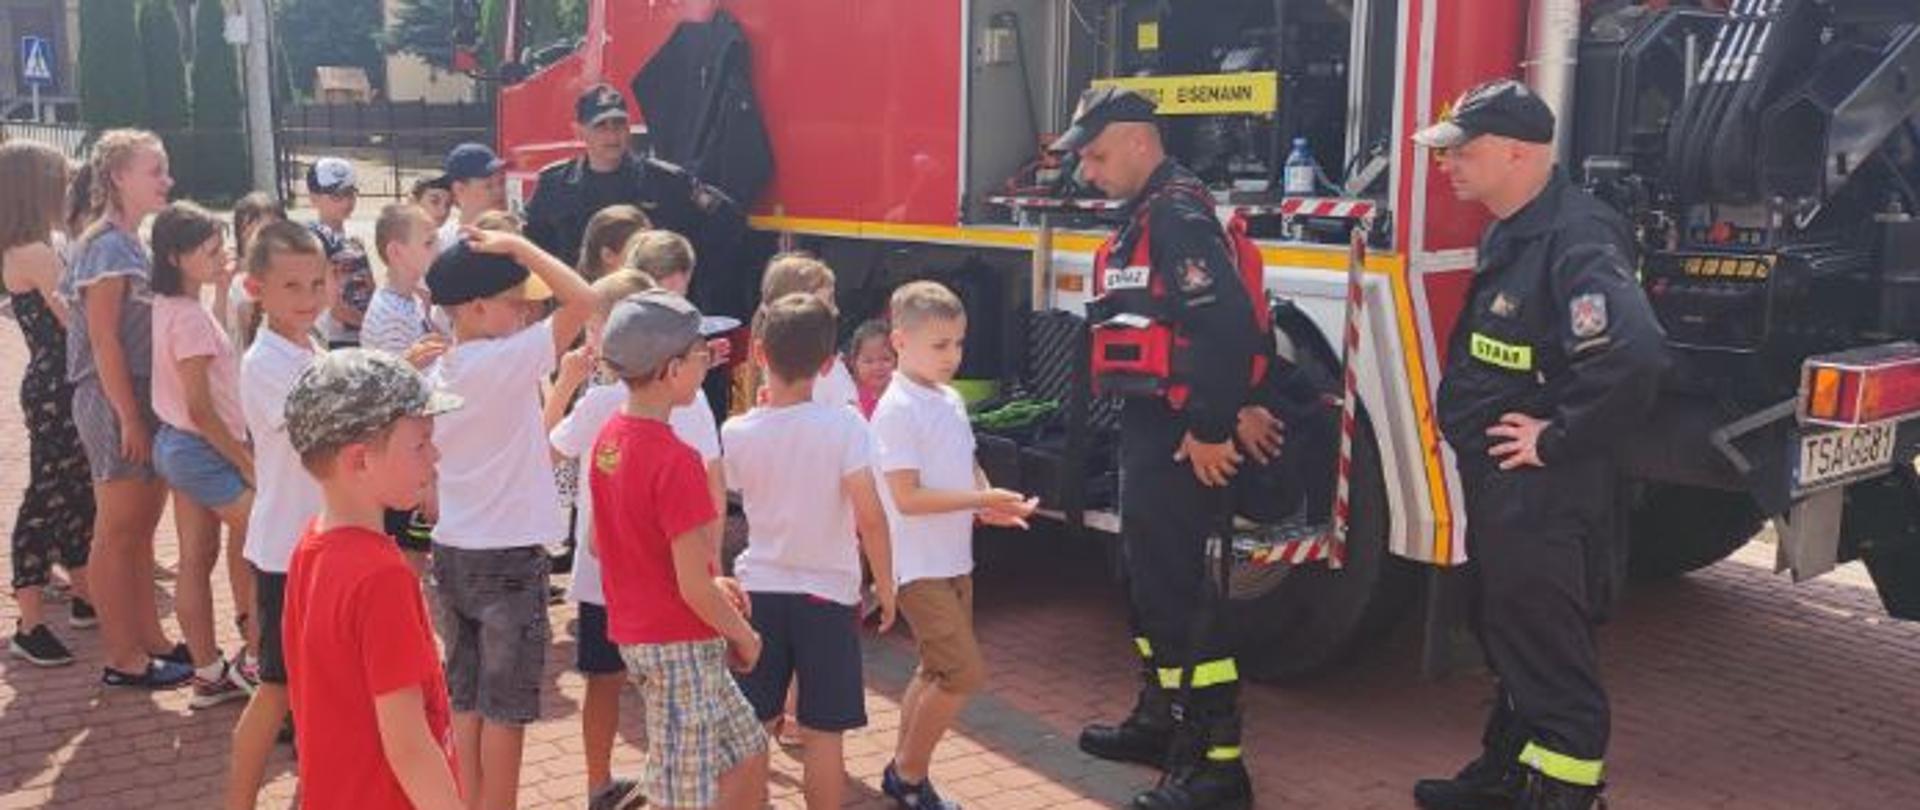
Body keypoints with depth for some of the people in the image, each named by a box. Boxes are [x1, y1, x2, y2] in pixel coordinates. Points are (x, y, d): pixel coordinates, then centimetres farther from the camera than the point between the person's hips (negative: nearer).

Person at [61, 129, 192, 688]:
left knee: (142, 527, 15)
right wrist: (129, 417, -19)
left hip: (143, 399, 9)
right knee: (118, 533, -1)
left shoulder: (130, 243, 12)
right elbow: (103, 340, -19)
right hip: (114, 404, -9)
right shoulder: (108, 246, -15)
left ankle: (149, 639, 24)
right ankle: (123, 658, 8)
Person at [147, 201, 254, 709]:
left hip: (178, 446, 10)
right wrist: (248, 462, -16)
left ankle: (209, 673, 19)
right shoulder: (190, 317, -22)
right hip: (202, 450, -10)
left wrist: (222, 290, 15)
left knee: (197, 558, 12)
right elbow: (201, 409, -22)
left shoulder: (170, 307, 6)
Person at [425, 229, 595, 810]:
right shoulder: (506, 361, -17)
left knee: (466, 702, 15)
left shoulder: (437, 375, 6)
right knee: (506, 708, 4)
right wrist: (516, 246, -17)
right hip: (508, 557, -8)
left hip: (452, 552, 8)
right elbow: (584, 300, -25)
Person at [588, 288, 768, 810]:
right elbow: (695, 590, -24)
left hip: (633, 633, 9)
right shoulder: (675, 461, -24)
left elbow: (599, 544, 12)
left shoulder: (609, 438, 3)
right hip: (680, 645, -9)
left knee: (748, 755, 20)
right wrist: (745, 636, -5)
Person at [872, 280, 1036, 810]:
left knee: (937, 673, 16)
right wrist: (980, 500, -23)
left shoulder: (952, 400, 10)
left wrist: (994, 503, -3)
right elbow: (907, 497, -21)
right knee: (965, 674, -10)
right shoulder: (897, 409, -16)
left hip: (954, 561, 9)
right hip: (919, 567, -9)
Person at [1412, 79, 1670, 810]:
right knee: (1507, 633, 21)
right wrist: (1461, 407, 14)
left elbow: (1633, 355, -34)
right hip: (1500, 482, 10)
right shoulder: (1512, 232, 10)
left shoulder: (1575, 239, -22)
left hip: (1543, 491, -10)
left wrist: (1558, 439, -24)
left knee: (1549, 650, 0)